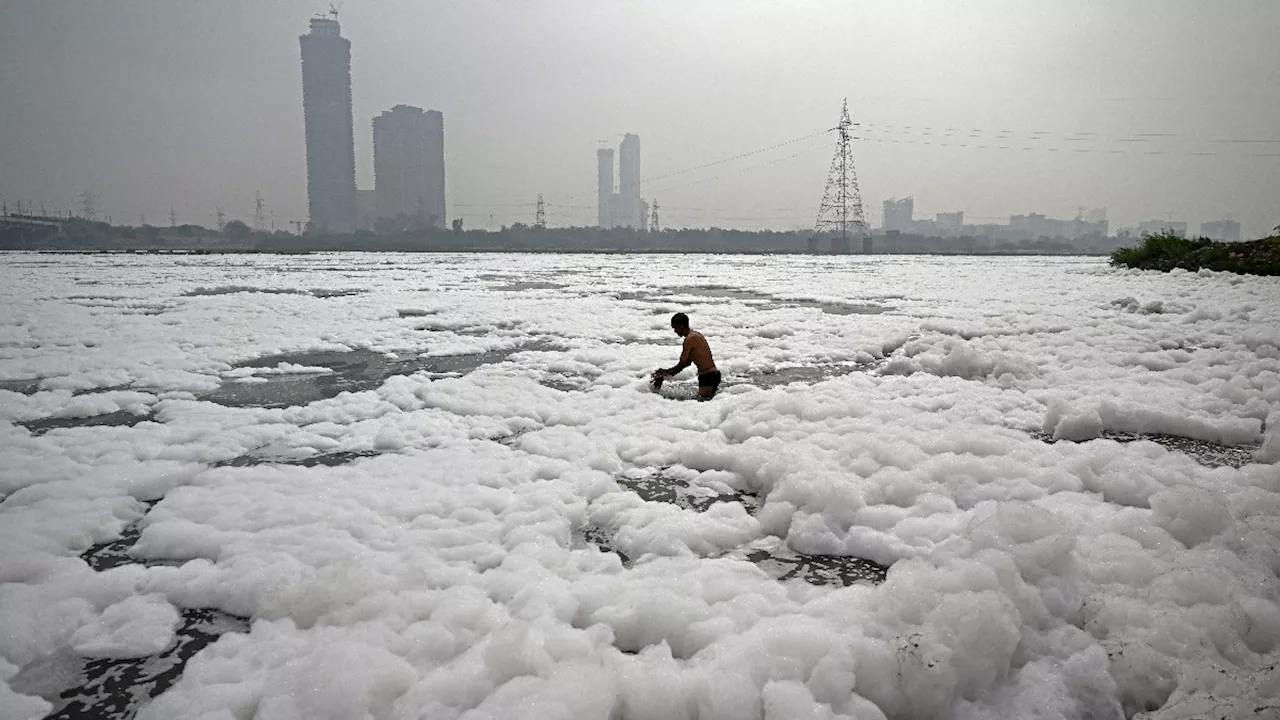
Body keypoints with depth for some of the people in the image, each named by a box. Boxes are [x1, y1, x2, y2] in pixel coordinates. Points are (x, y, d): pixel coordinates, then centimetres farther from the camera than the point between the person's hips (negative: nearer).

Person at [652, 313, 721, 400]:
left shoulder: (689, 339, -15)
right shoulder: (695, 334, 15)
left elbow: (681, 365, -11)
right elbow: (688, 361, 21)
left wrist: (663, 377, 0)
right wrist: (667, 371, 18)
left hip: (709, 376, -10)